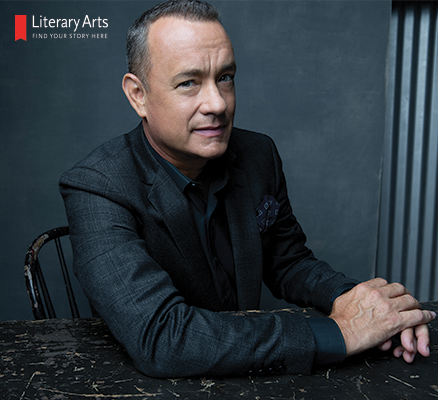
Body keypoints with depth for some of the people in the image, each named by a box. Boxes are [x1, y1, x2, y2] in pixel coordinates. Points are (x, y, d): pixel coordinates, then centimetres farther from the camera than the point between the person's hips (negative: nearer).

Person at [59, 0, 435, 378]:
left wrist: (345, 295, -13)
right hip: (144, 388, -3)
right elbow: (159, 337, -31)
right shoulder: (97, 189, -21)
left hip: (247, 376, 4)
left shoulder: (259, 154, -4)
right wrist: (337, 333, -28)